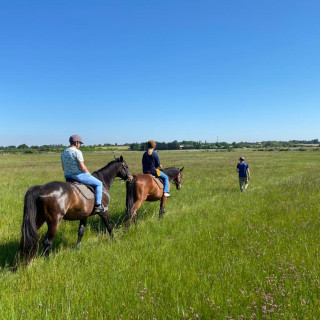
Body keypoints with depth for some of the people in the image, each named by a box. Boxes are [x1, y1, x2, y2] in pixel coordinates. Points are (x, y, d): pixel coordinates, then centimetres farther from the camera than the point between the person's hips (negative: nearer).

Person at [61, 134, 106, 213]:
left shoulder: (63, 153, 8)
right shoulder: (77, 152, -17)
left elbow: (63, 168, 14)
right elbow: (82, 167, -20)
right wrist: (89, 174, -4)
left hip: (67, 176, 9)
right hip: (78, 175, -9)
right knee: (98, 183, 4)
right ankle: (98, 205, -1)